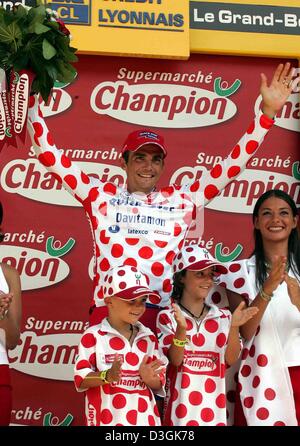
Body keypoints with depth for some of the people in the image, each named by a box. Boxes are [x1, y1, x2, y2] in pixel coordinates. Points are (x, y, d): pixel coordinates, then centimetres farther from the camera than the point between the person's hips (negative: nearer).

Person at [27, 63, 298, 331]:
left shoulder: (182, 200, 13)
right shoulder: (100, 196, 11)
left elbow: (233, 164, 13)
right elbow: (49, 154, 10)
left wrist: (268, 112, 9)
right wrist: (31, 100, 4)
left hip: (161, 316, 1)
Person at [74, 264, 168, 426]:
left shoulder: (149, 338, 7)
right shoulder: (93, 336, -5)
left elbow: (159, 384, 8)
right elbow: (80, 379, -9)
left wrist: (149, 378, -13)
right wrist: (108, 376, -23)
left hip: (145, 418, 4)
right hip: (107, 419, -3)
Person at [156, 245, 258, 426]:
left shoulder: (224, 316, 5)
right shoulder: (167, 317, -2)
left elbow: (231, 359, -1)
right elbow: (175, 359, -10)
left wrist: (234, 326, -15)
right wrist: (181, 329, -26)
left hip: (214, 403, 3)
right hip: (181, 402, -2)